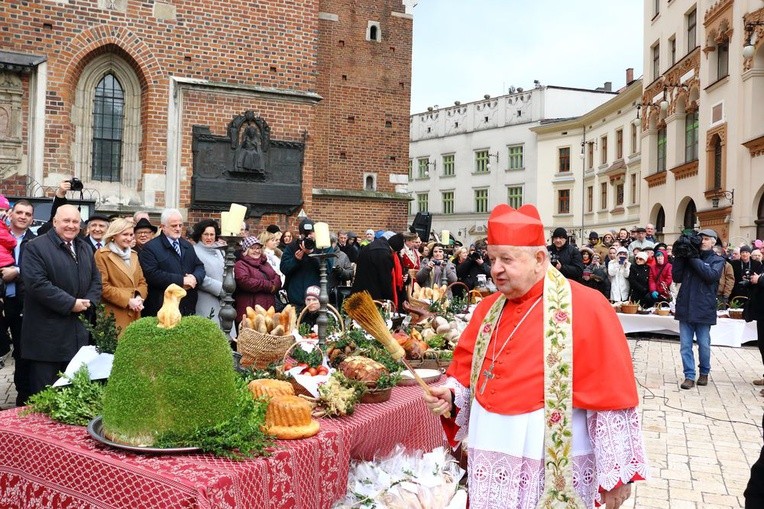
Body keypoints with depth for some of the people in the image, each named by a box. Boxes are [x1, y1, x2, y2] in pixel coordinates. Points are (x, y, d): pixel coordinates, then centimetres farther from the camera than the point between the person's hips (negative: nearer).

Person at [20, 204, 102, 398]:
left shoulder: (85, 248, 14)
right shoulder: (35, 247, -8)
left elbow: (96, 279, 16)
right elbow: (37, 284, -19)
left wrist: (88, 302, -4)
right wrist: (70, 304, -19)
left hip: (79, 332, 7)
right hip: (47, 335, -6)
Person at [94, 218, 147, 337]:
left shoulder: (133, 255, 18)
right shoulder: (102, 255, -4)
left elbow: (142, 281, 15)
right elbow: (103, 286, -11)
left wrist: (139, 297, -5)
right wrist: (127, 300, -15)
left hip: (134, 315, 6)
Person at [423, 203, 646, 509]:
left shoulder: (586, 307, -13)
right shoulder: (488, 308, 5)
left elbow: (611, 394, -13)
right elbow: (466, 368, 15)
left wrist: (616, 474, -11)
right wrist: (450, 395, -5)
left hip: (554, 464, -5)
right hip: (490, 455, 6)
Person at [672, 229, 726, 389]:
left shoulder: (717, 260, 4)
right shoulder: (688, 257, 10)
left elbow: (711, 275, -16)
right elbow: (677, 277, 1)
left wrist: (694, 258, -16)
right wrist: (679, 257, -8)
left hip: (704, 309, -2)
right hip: (685, 308, 2)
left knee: (704, 345, 9)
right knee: (685, 345, 2)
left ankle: (704, 373, 28)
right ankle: (689, 376, 10)